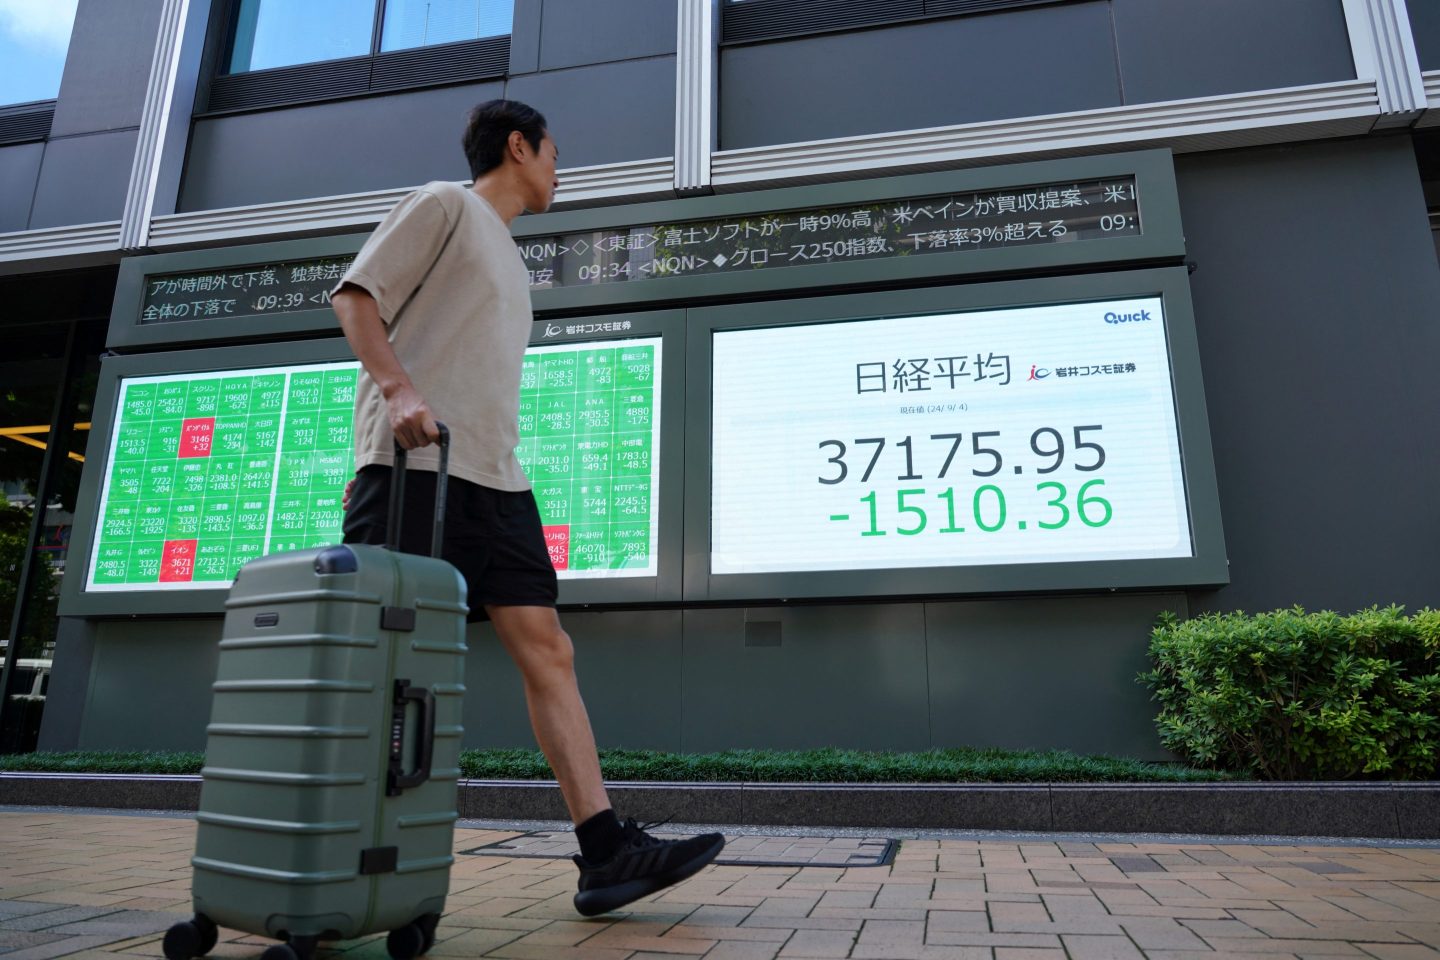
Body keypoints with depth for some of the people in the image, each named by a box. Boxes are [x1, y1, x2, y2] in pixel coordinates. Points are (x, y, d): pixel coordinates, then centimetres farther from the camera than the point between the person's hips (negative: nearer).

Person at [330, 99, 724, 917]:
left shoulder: (509, 260, 31)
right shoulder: (446, 205, 8)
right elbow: (356, 295, -3)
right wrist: (398, 387, -18)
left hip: (495, 480, 8)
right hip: (415, 462, -7)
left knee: (548, 652, -3)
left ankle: (606, 851, -4)